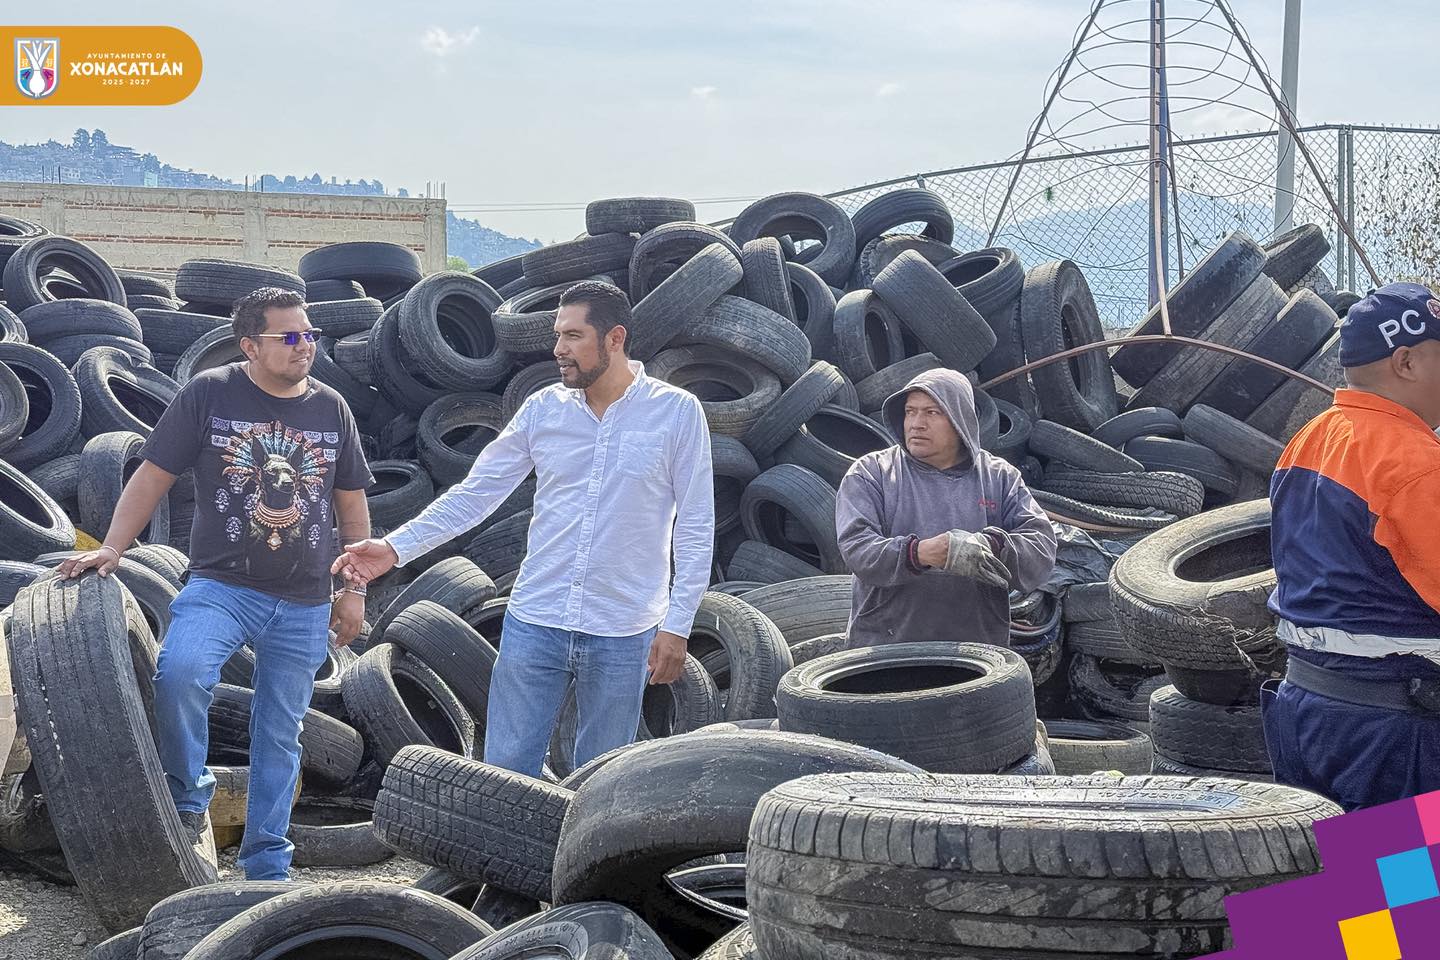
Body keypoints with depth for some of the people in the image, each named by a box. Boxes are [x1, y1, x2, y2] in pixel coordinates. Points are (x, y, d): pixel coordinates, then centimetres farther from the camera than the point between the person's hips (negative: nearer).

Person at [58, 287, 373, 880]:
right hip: (221, 585, -3)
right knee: (180, 673, -31)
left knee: (280, 735, 9)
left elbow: (351, 503, 14)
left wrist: (354, 589, 11)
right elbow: (154, 476, -1)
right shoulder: (208, 394, -3)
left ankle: (267, 867, 22)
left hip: (304, 606, 3)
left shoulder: (331, 408, 7)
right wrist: (112, 548, -10)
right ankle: (188, 797, -6)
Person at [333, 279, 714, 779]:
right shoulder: (543, 409, 2)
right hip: (534, 623, 2)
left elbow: (695, 527, -3)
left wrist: (677, 624, -7)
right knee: (506, 770, 4)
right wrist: (396, 547, -6)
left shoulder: (678, 412, -5)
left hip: (622, 635, -2)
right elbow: (475, 493, 4)